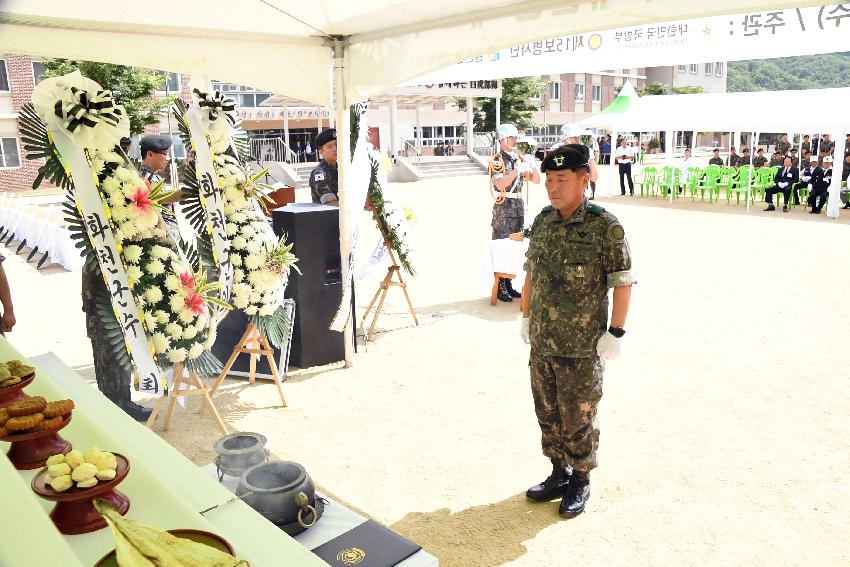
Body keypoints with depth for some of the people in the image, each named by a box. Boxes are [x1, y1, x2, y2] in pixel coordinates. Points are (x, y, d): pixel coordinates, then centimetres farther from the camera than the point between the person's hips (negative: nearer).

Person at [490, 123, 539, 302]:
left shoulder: (520, 158, 11)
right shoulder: (497, 160, -8)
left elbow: (536, 180, 13)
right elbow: (500, 184, -23)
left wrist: (532, 165, -4)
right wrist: (518, 170, -26)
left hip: (519, 207, 7)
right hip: (504, 208, -7)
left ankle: (508, 284, 19)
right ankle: (500, 287, 1)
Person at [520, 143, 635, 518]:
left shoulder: (605, 227, -13)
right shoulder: (542, 221, 5)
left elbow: (623, 281, -11)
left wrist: (615, 332, -13)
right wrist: (526, 318, 15)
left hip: (582, 348, -6)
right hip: (541, 343, 6)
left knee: (577, 419, 7)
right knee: (548, 414, 16)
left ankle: (580, 482, 28)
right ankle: (559, 475, 36)